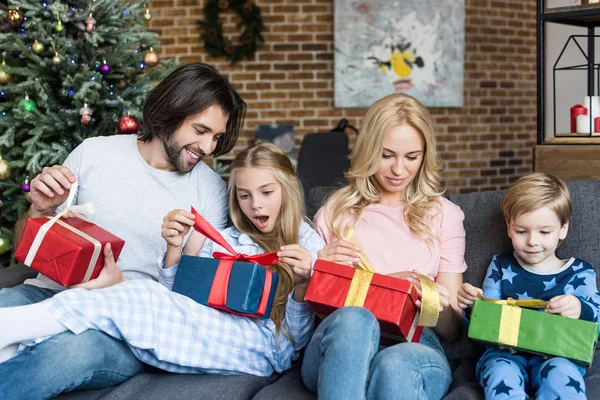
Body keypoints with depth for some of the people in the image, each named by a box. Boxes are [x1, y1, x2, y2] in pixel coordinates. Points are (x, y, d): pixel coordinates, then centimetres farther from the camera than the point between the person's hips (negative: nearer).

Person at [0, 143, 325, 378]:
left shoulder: (308, 244, 11)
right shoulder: (223, 240, 23)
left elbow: (296, 341, 5)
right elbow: (179, 302, 14)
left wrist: (301, 286, -14)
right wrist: (175, 249, 0)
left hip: (262, 345, -5)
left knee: (142, 299, -27)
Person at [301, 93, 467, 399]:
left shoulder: (443, 215, 16)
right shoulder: (334, 213, 17)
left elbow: (452, 330, 15)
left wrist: (440, 310, -9)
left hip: (414, 347, -2)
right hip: (341, 344, 2)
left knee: (394, 365, -39)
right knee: (353, 319, -36)